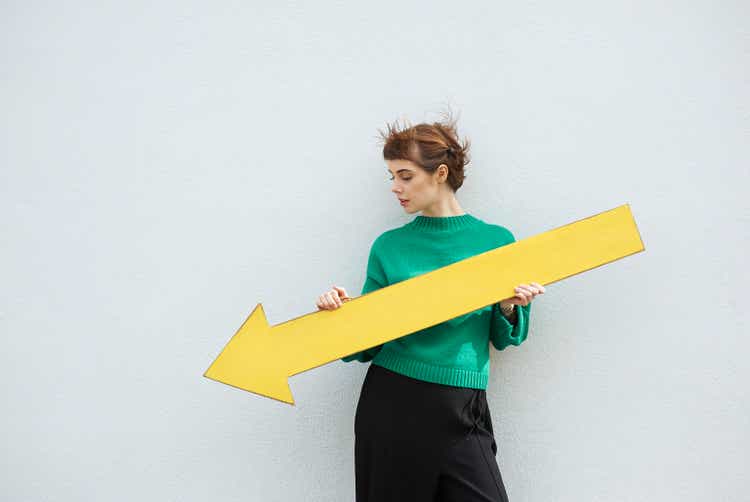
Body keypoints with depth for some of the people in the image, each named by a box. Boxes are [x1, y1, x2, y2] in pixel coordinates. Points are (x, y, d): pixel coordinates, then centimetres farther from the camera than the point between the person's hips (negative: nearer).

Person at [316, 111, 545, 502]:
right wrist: (342, 314, -13)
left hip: (460, 410, 0)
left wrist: (509, 309, -12)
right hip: (389, 401, 1)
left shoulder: (495, 240, 0)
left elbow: (504, 339, 8)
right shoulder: (388, 246, 2)